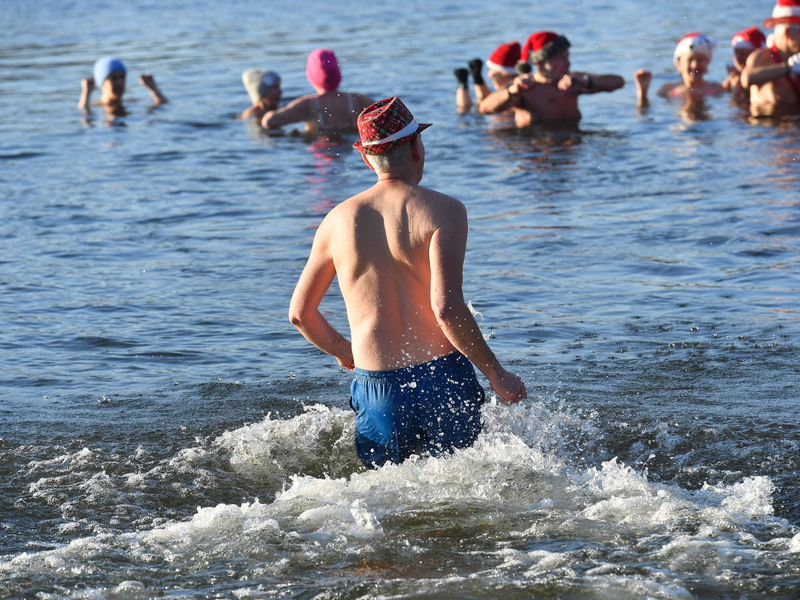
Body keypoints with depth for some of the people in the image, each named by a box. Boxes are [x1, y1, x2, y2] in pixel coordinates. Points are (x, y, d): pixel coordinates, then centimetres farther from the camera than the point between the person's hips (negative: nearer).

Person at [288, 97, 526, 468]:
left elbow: (300, 314, 14)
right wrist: (496, 374, -8)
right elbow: (446, 308, -17)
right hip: (443, 379, -3)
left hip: (376, 386, 3)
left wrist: (341, 351, 33)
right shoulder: (444, 211, -6)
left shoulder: (339, 220, 7)